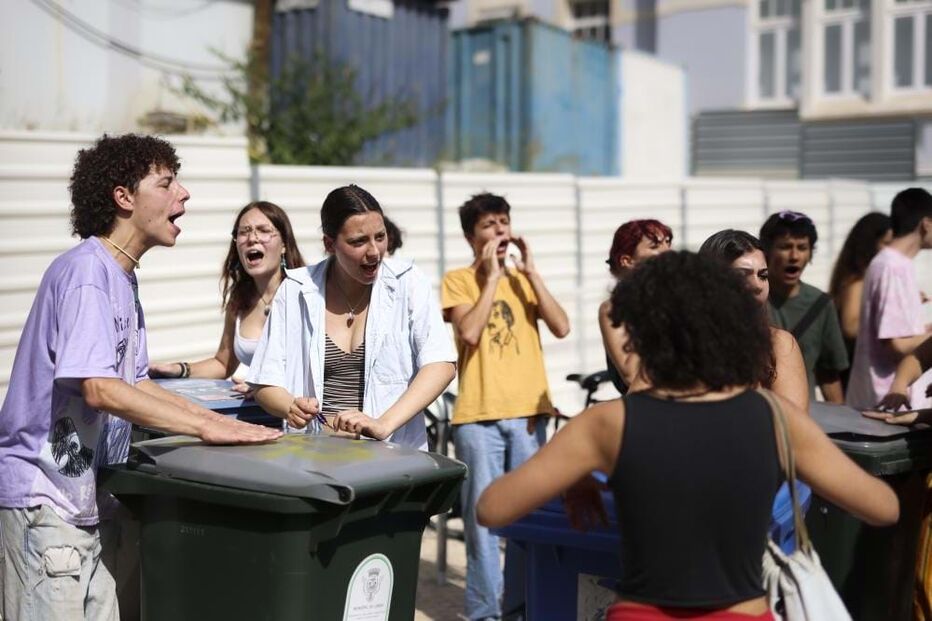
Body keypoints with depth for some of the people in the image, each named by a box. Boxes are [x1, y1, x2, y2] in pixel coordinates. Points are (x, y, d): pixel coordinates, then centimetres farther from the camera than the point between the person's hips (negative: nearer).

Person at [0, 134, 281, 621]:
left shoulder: (122, 277, 14)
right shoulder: (85, 271, -16)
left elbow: (135, 382, 19)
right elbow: (101, 390, -25)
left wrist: (221, 422, 8)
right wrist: (206, 428, -21)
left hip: (86, 496, 9)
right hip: (45, 497, -9)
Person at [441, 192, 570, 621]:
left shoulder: (523, 278, 13)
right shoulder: (458, 280, 2)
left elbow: (561, 327, -1)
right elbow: (469, 332, -15)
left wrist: (529, 271, -3)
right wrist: (491, 275, -9)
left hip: (527, 412, 3)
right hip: (478, 415, -3)